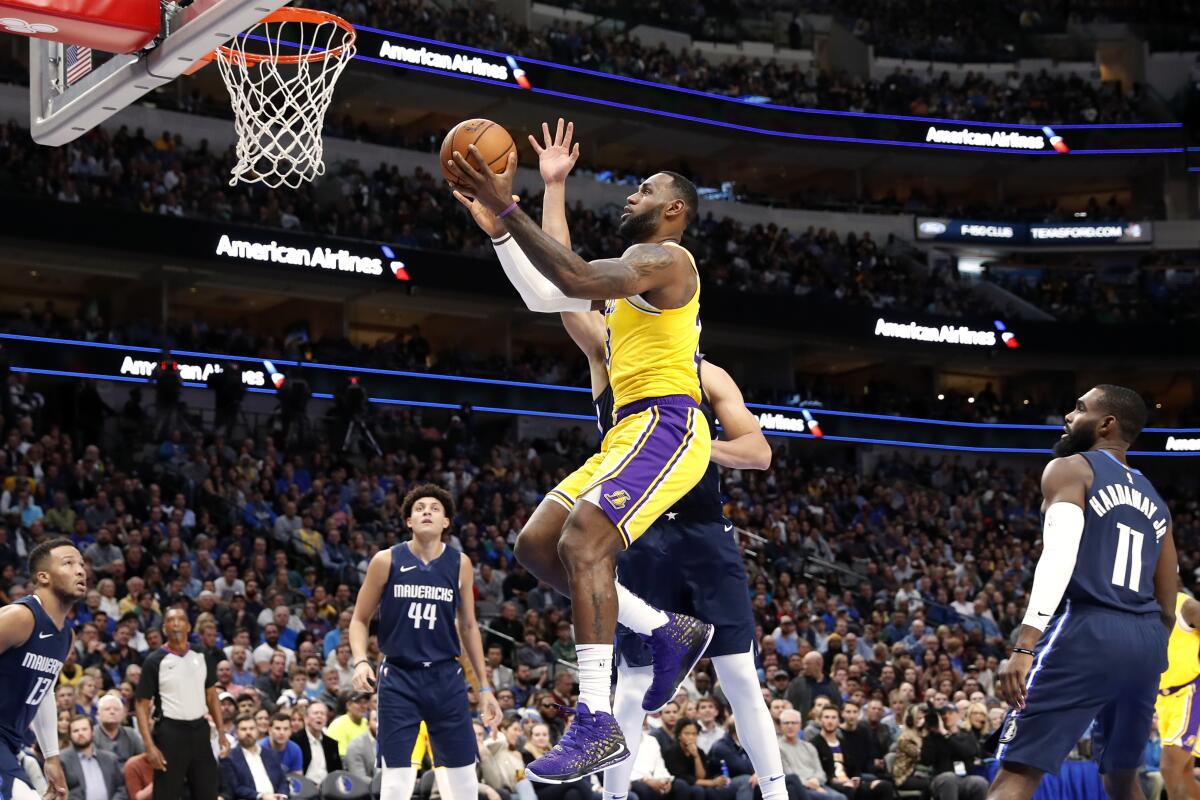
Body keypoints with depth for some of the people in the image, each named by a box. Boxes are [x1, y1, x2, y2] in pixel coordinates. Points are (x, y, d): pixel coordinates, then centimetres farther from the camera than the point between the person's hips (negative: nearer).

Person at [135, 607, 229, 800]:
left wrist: (222, 731, 7)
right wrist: (150, 745, -16)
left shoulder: (201, 657, 8)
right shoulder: (155, 661, -6)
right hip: (170, 732, -5)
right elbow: (143, 705, -7)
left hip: (199, 730, 5)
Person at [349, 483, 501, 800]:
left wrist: (484, 687, 11)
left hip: (446, 678, 2)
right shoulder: (386, 561, -3)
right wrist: (361, 661, -13)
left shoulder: (460, 564, 3)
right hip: (399, 679, -2)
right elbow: (360, 619, 5)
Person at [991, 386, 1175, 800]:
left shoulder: (1070, 468, 3)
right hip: (1146, 641, 7)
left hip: (1087, 630, -7)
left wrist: (1025, 645, -24)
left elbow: (1059, 557, -15)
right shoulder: (1154, 500, 24)